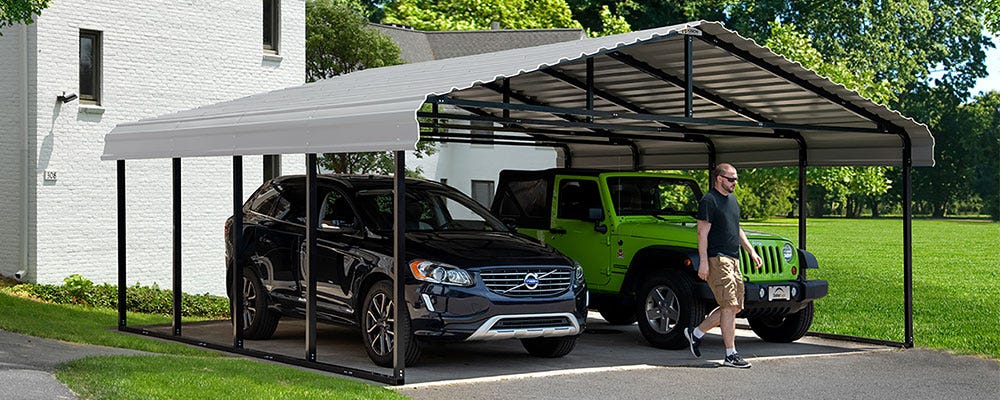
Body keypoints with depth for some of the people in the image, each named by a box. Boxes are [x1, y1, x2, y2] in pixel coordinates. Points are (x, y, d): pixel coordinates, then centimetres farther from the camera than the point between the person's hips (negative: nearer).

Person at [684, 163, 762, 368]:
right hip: (717, 259, -9)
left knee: (735, 307, 9)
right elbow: (702, 232, -12)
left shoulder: (732, 200, 19)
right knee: (729, 306, -12)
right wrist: (703, 261, -18)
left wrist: (751, 251, 19)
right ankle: (730, 355, -8)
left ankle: (696, 333, 21)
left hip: (733, 259, 9)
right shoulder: (709, 201, -8)